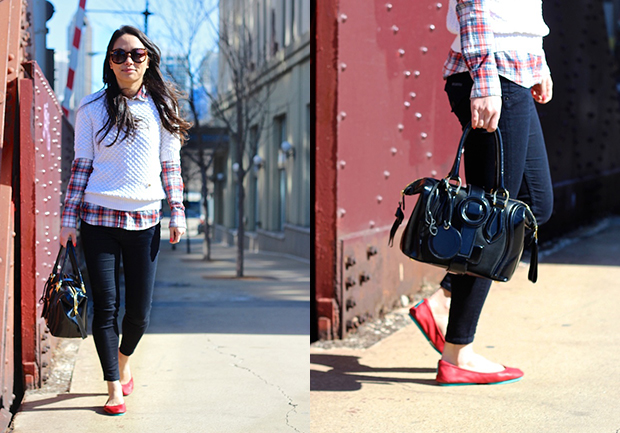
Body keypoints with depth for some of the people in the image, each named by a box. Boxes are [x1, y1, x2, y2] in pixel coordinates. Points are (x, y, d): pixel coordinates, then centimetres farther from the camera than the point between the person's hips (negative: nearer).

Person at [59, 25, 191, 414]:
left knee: (140, 310, 4)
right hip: (99, 218, -1)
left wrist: (178, 213, 4)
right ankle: (115, 388, 8)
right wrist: (69, 218, 1)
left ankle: (124, 361, 34)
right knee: (106, 306, -2)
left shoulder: (162, 106, 6)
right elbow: (82, 164, 3)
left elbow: (171, 163, 9)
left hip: (145, 220, 1)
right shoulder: (92, 108, 2)